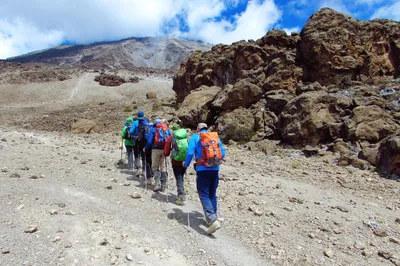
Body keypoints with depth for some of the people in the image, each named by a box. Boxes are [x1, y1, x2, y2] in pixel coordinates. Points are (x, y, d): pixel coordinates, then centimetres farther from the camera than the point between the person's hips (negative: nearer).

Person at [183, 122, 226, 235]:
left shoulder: (195, 137, 2)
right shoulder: (216, 136, 12)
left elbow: (190, 152, -7)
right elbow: (223, 153, 10)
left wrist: (186, 164, 10)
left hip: (202, 170, -4)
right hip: (215, 169, 4)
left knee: (204, 195, -1)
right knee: (212, 194, 18)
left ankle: (213, 220, -15)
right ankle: (212, 218, 26)